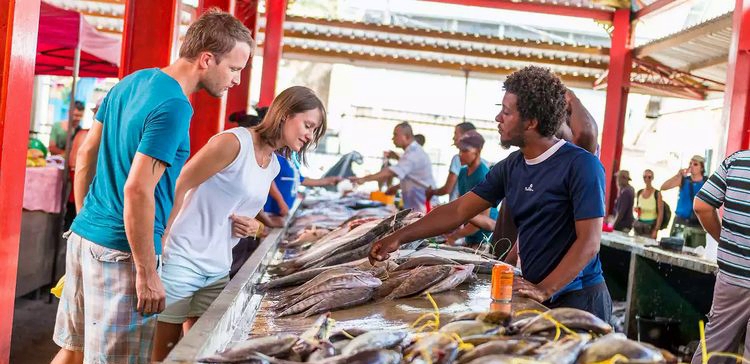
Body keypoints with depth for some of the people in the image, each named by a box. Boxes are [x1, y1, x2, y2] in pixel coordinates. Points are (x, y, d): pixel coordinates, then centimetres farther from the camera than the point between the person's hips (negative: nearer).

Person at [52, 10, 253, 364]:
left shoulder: (133, 81, 8)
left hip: (82, 236, 9)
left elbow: (86, 154, 14)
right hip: (119, 253, -9)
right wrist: (147, 275, -18)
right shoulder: (174, 108, -19)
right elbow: (137, 191, -24)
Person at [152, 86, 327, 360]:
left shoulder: (274, 166, 12)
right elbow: (176, 188, -14)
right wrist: (163, 239, -18)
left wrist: (254, 227, 2)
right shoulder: (234, 142, -13)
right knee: (164, 353, 2)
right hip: (182, 261, -7)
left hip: (219, 269, 8)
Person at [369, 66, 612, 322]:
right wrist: (399, 238, 0)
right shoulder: (510, 167, 3)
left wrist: (545, 290, -25)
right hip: (536, 294, 6)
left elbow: (588, 242, -19)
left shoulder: (581, 165, -16)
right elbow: (459, 211, 5)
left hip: (577, 299, -5)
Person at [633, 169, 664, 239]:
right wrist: (636, 210, 0)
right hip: (639, 225, 5)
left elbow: (660, 213, -7)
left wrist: (656, 230, -13)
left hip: (651, 226, -5)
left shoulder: (657, 194, -5)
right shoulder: (639, 193, 9)